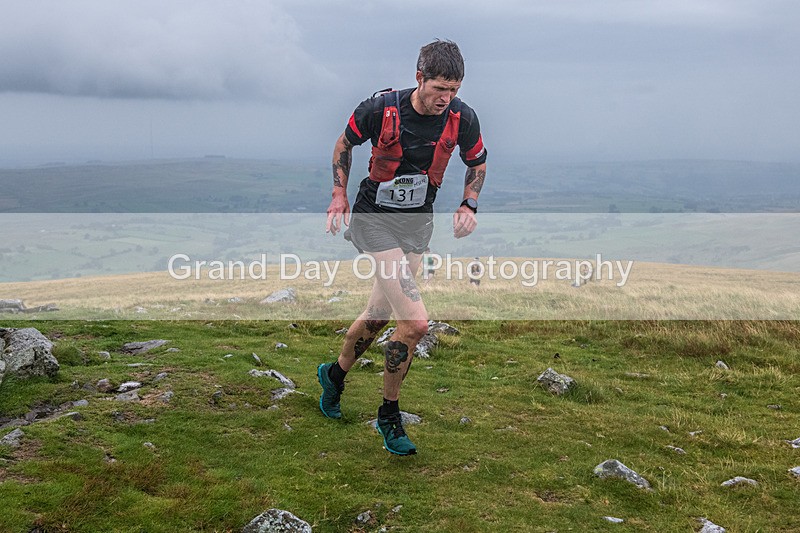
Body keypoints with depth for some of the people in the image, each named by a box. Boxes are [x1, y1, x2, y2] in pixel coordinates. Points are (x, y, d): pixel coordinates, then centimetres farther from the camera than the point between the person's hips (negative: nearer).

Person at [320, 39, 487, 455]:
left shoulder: (462, 118, -10)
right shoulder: (381, 109, -18)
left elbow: (477, 163, 10)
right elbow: (345, 142, 2)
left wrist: (469, 205, -5)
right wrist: (339, 195, -3)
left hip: (419, 221, 5)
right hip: (375, 218, -4)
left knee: (378, 315, 13)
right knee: (415, 322, -16)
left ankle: (334, 375, 42)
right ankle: (389, 416, 6)